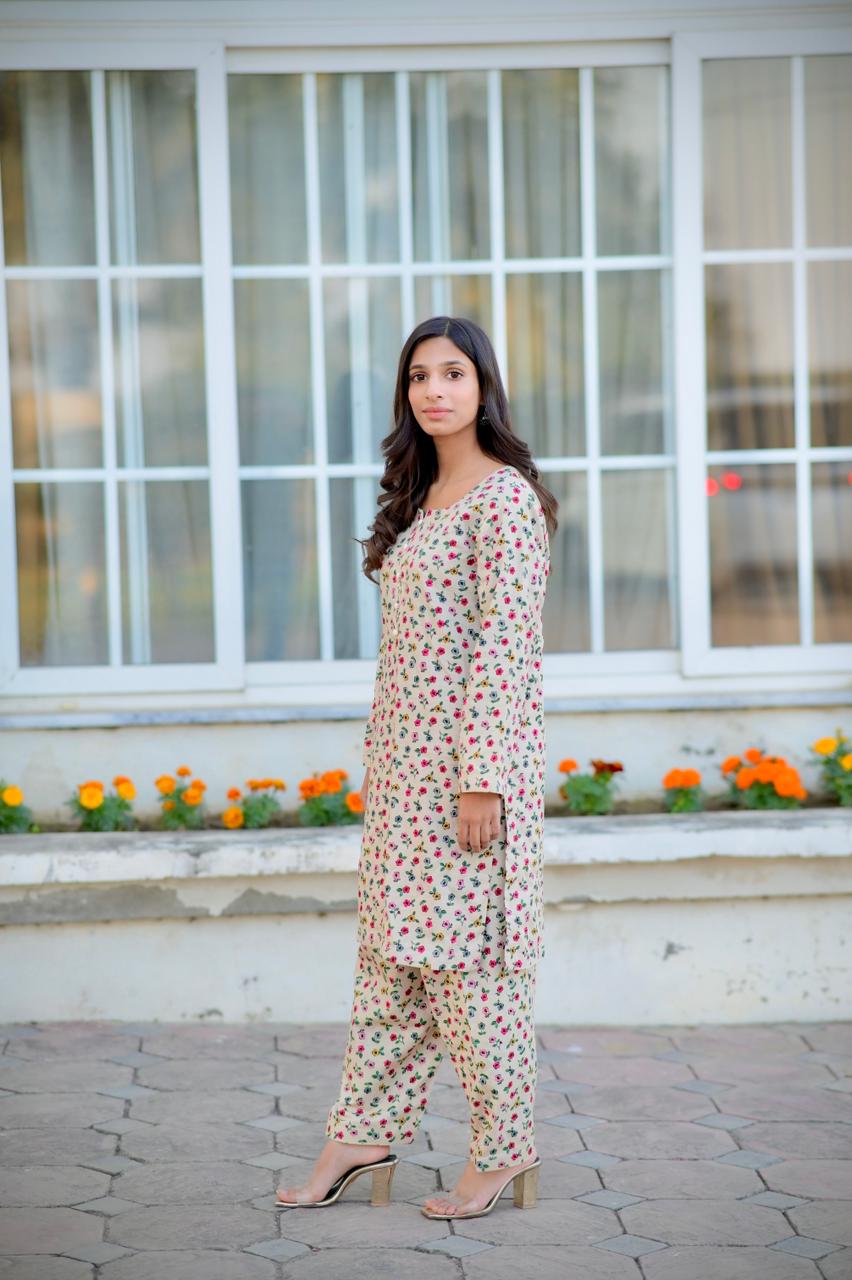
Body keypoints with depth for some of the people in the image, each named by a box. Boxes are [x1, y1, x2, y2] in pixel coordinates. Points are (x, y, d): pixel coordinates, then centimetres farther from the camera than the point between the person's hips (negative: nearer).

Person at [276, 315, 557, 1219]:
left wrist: (482, 778, -20)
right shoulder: (421, 499, 16)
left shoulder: (504, 498, -11)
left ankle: (505, 1147, 9)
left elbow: (505, 646, -17)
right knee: (389, 949, 11)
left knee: (468, 954, -3)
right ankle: (362, 1133, 18)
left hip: (473, 756, -9)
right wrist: (380, 763, 17)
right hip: (404, 763, 9)